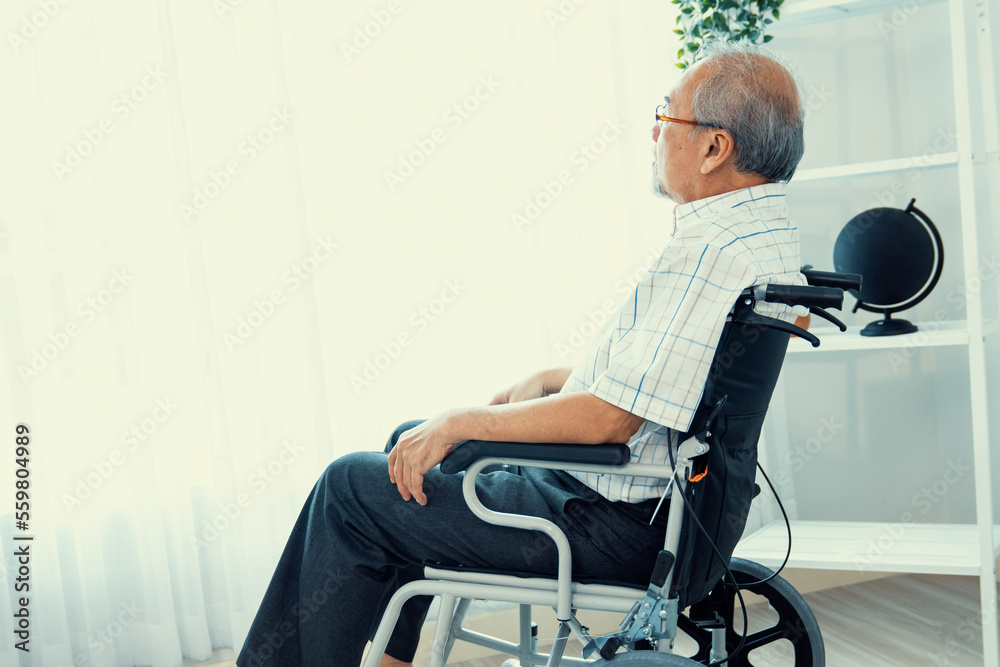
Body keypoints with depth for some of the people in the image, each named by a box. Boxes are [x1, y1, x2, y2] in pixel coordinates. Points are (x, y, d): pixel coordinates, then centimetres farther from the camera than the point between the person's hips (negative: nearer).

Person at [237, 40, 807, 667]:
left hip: (613, 523, -10)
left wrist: (464, 422, -16)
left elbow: (610, 418, -28)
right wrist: (551, 380, 11)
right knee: (413, 440, 23)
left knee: (350, 486, 0)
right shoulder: (765, 232, 8)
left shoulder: (714, 258, -26)